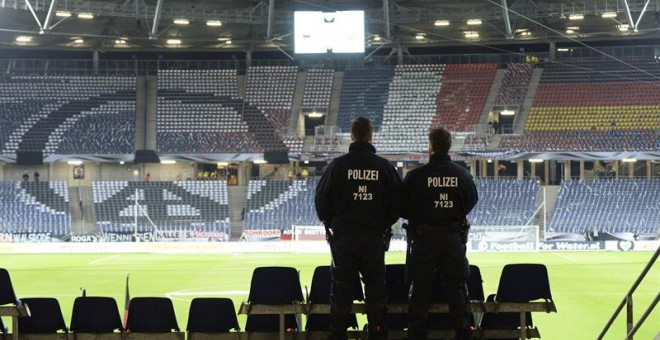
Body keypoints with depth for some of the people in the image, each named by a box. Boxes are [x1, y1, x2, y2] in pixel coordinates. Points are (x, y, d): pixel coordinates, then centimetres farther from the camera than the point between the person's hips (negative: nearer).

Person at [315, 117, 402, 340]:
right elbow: (398, 203, 3)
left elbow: (321, 200, -1)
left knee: (341, 288, 6)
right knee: (375, 288, 8)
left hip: (343, 237, -1)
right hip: (375, 238, 1)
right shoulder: (384, 167, -3)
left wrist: (331, 223, 14)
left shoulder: (338, 165, -6)